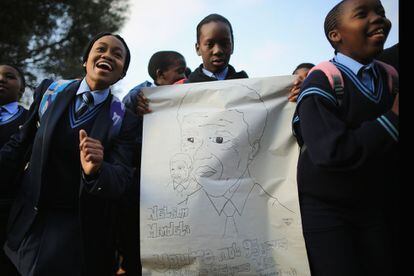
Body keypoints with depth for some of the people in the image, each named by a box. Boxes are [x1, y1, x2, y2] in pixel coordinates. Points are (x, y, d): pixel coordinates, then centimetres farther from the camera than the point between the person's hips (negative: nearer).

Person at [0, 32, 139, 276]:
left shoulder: (124, 119, -9)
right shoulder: (50, 91, -2)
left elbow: (122, 179, -17)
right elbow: (20, 145, 5)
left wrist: (95, 171, -37)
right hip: (29, 218, 3)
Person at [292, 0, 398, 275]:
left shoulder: (391, 76, 4)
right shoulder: (320, 84, -15)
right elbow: (331, 152, -28)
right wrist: (393, 119, -20)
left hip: (373, 207, 6)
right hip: (325, 209, -5)